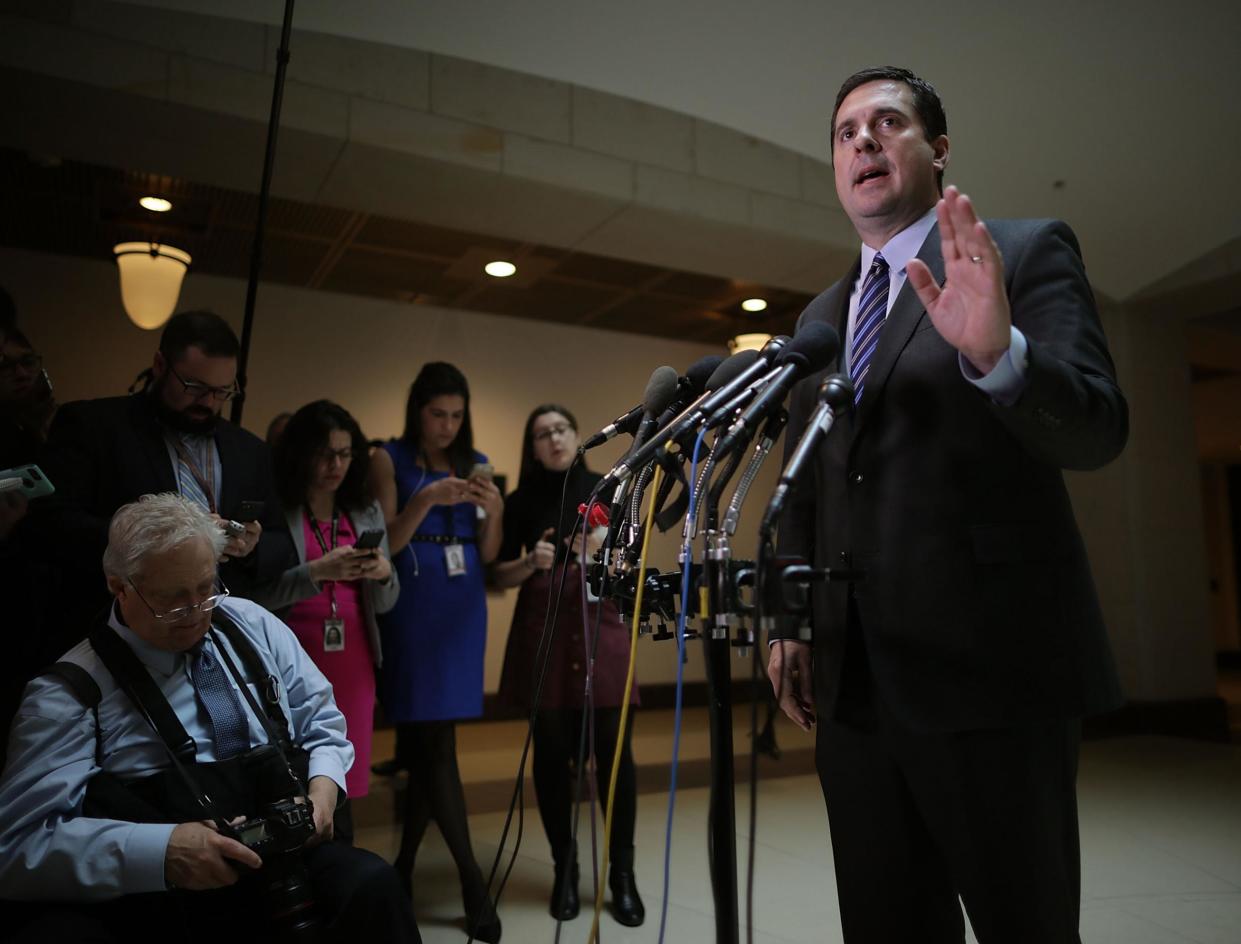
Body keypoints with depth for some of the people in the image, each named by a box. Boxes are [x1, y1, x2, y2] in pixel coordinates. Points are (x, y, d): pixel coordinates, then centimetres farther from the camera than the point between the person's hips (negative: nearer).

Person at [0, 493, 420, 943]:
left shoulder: (253, 625, 10)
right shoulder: (70, 693, -3)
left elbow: (321, 721, 17)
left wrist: (322, 788, -4)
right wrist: (163, 852, -24)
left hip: (286, 860, 2)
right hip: (150, 901, -1)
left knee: (372, 885, -30)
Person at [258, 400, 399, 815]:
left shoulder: (367, 511, 10)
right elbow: (257, 594, -9)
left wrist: (384, 575, -9)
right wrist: (317, 571, -20)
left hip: (353, 661, 4)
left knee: (343, 779, 7)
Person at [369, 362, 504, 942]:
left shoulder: (476, 463, 10)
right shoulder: (389, 459, 0)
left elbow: (488, 555, 9)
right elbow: (384, 543, -7)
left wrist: (494, 511, -10)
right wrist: (427, 501, -20)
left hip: (462, 613, 4)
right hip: (412, 613, -4)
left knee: (428, 740, 9)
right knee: (433, 740, -5)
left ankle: (405, 864, 23)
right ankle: (471, 877, 1)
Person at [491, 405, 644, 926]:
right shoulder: (521, 501, 6)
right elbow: (500, 576, 7)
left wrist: (603, 553, -17)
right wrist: (530, 562, -12)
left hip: (601, 629, 0)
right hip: (542, 635, 1)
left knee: (614, 750, -3)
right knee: (552, 752, 4)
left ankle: (622, 873, 9)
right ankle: (564, 868, 19)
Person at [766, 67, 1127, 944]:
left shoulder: (1029, 252, 1)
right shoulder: (820, 316, 17)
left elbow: (1099, 429, -12)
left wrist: (996, 351, -31)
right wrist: (791, 620, 11)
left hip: (990, 665, -5)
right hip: (855, 677, 5)